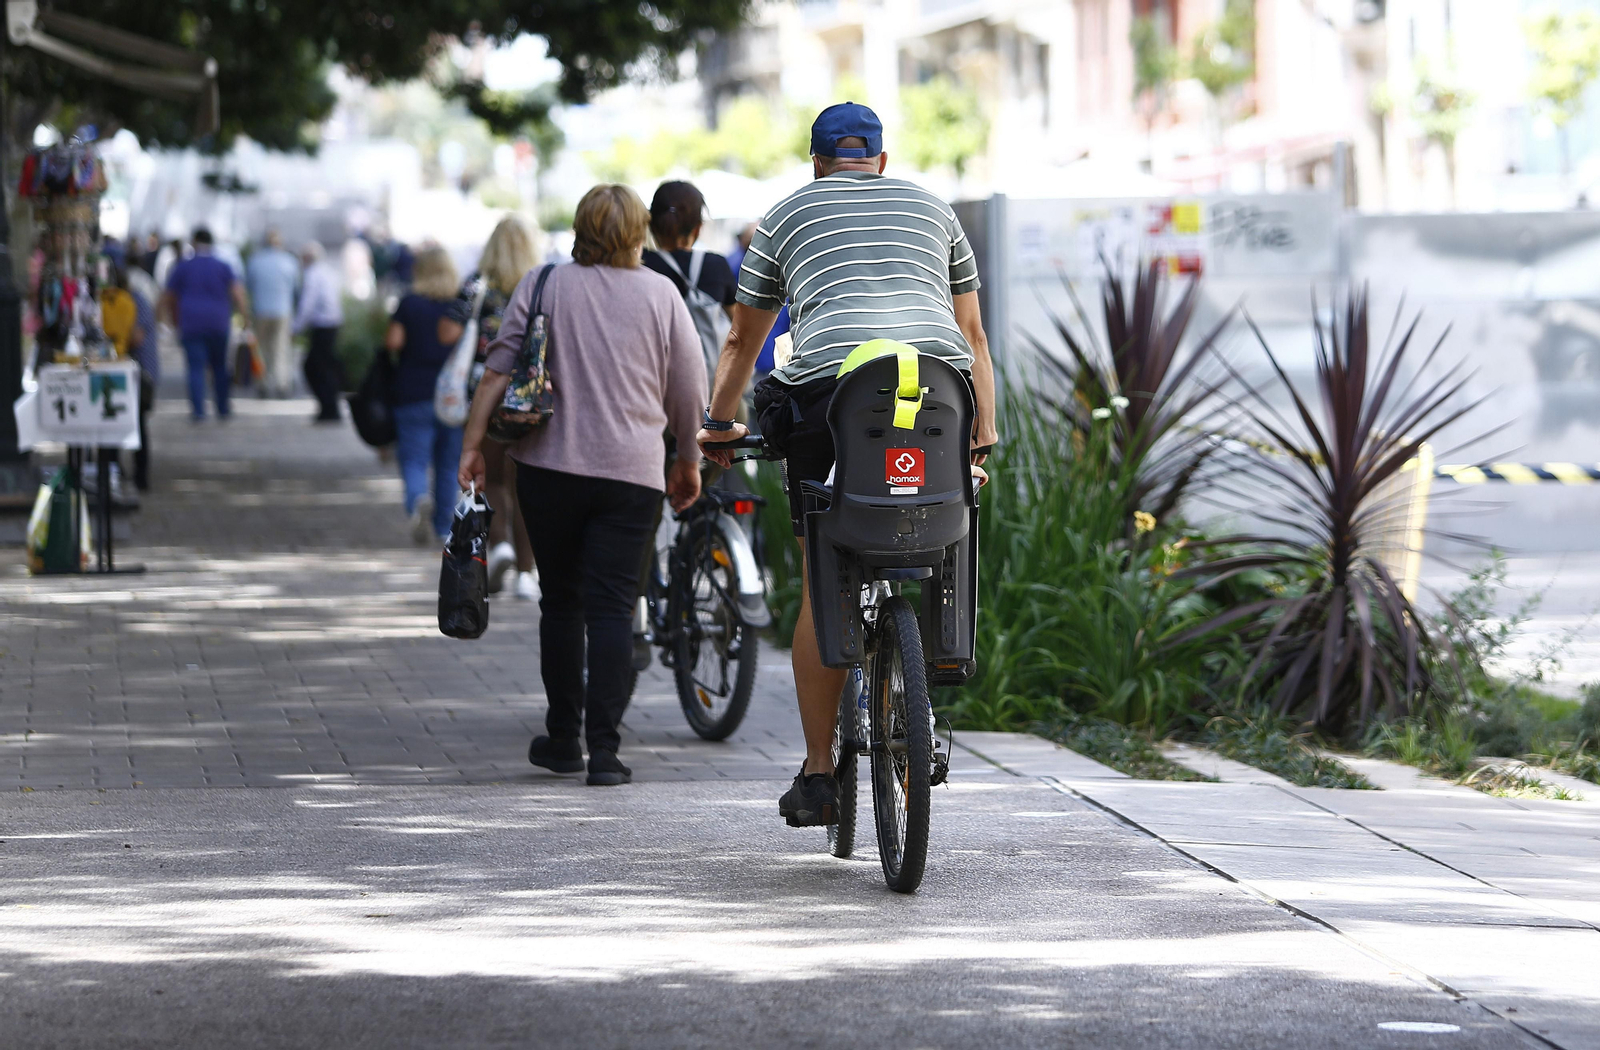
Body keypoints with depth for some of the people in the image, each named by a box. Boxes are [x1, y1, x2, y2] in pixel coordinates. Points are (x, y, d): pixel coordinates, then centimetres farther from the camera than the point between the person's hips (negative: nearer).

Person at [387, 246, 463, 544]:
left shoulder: (409, 303, -5)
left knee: (413, 460, -1)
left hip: (415, 394, -2)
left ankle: (419, 499, -30)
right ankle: (444, 527, 16)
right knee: (449, 463, 12)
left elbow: (394, 341, -12)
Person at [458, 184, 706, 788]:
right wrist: (688, 462, 20)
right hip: (630, 472, -1)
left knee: (561, 601, 13)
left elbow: (498, 372, -2)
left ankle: (563, 738, 18)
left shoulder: (542, 286, 3)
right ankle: (604, 748, -11)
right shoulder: (661, 295, 3)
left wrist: (473, 445, 0)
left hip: (549, 466, 1)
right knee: (612, 606, -2)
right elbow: (689, 392, 7)